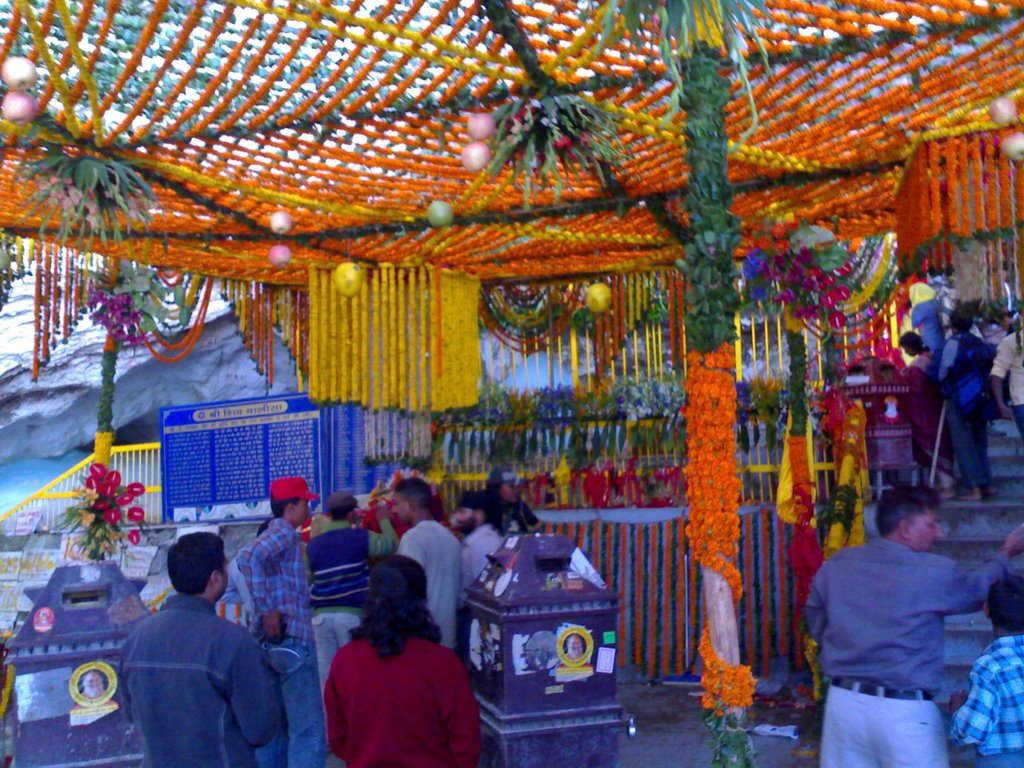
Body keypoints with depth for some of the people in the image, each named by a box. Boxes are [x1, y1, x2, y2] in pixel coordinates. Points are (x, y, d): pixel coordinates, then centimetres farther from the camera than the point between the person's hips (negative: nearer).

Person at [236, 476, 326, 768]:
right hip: (292, 639, -10)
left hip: (274, 642, 10)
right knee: (308, 730, -7)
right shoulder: (285, 533, -10)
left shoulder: (273, 534, 18)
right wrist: (267, 610, -23)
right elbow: (248, 557, -28)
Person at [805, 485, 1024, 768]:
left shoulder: (836, 566, 1)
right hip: (904, 712, -5)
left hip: (844, 701, 5)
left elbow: (817, 627, 10)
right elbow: (974, 589, 9)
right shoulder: (933, 572, -12)